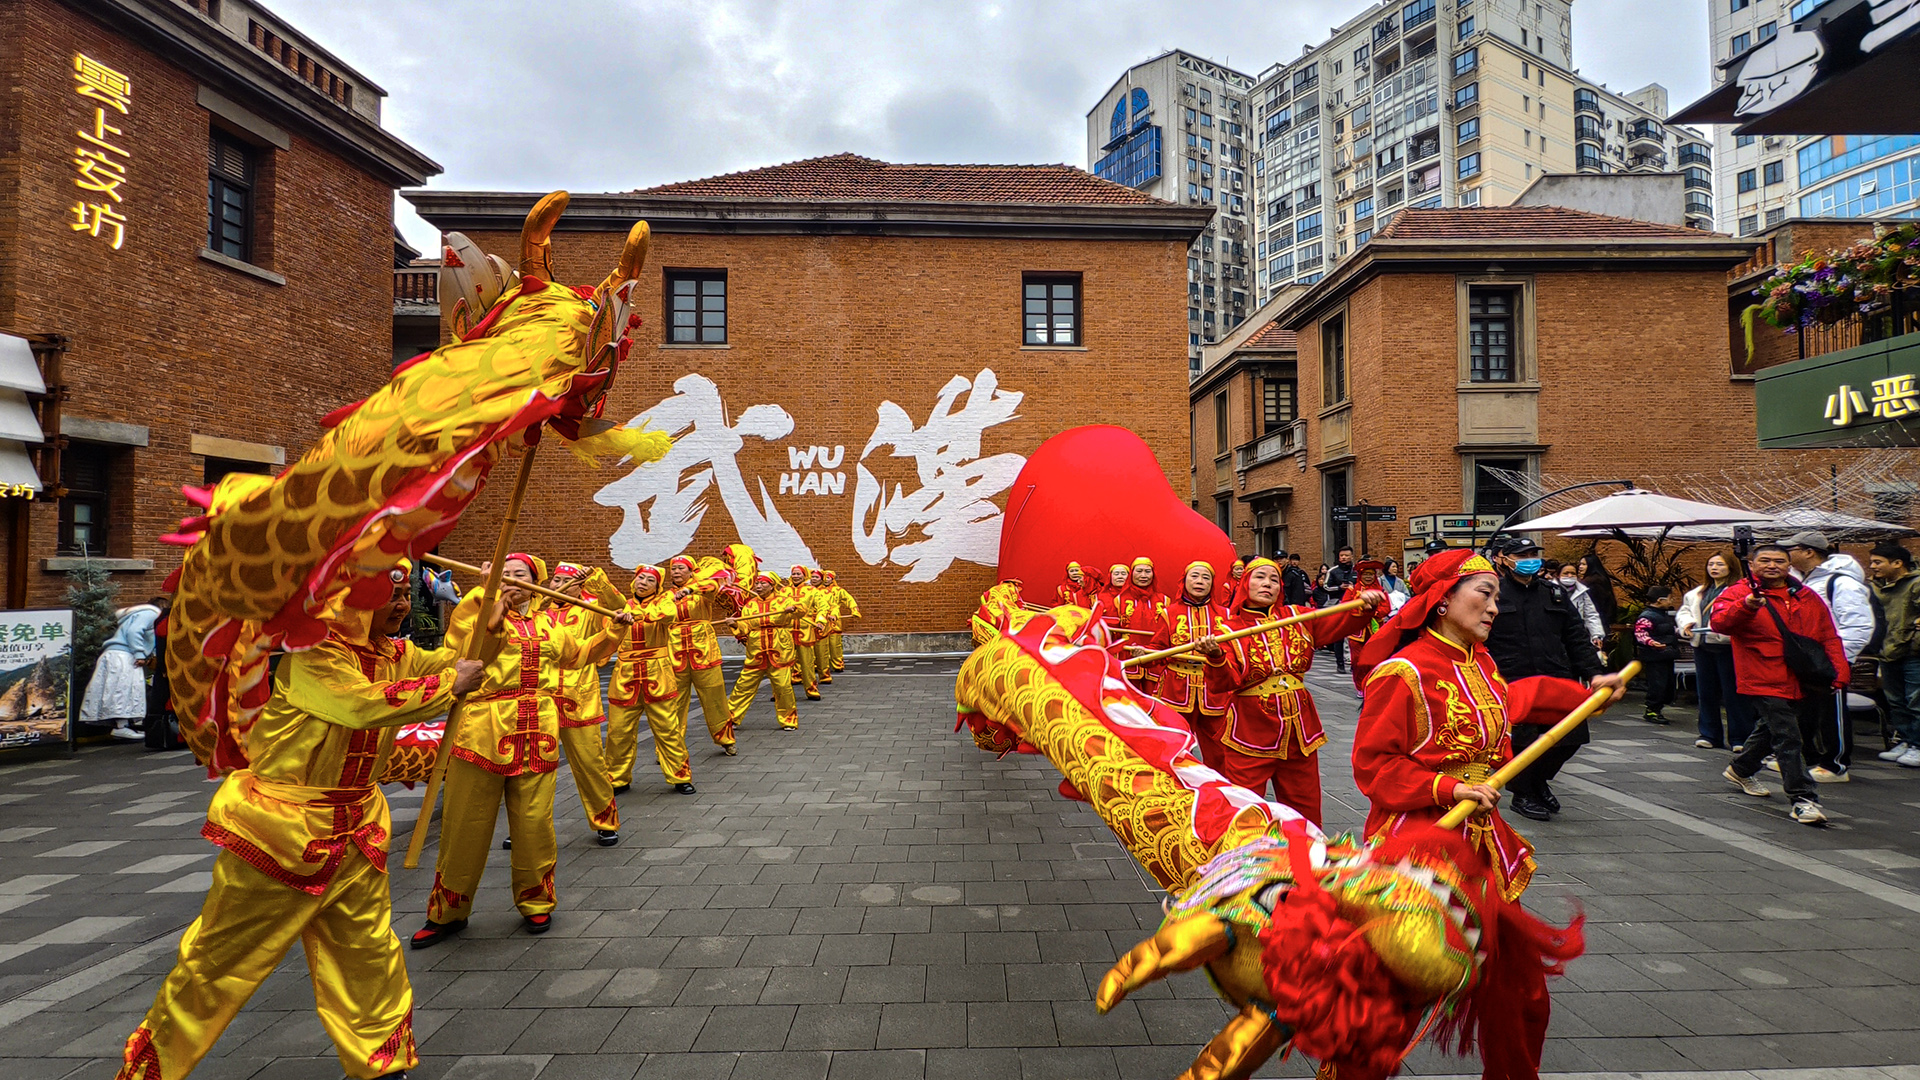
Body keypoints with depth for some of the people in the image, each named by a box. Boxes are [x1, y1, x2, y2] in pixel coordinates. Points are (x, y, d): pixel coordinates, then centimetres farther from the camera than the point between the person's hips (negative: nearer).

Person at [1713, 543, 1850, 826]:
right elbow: (1718, 622, -25)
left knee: (1770, 729, 21)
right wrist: (1746, 606, -43)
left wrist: (1840, 672, 3)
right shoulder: (1738, 593, -7)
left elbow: (1829, 637, 13)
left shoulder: (1808, 597, 10)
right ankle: (1803, 799, -6)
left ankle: (1740, 770, 42)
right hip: (1763, 682, -7)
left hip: (1799, 683, 7)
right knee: (1787, 738, -10)